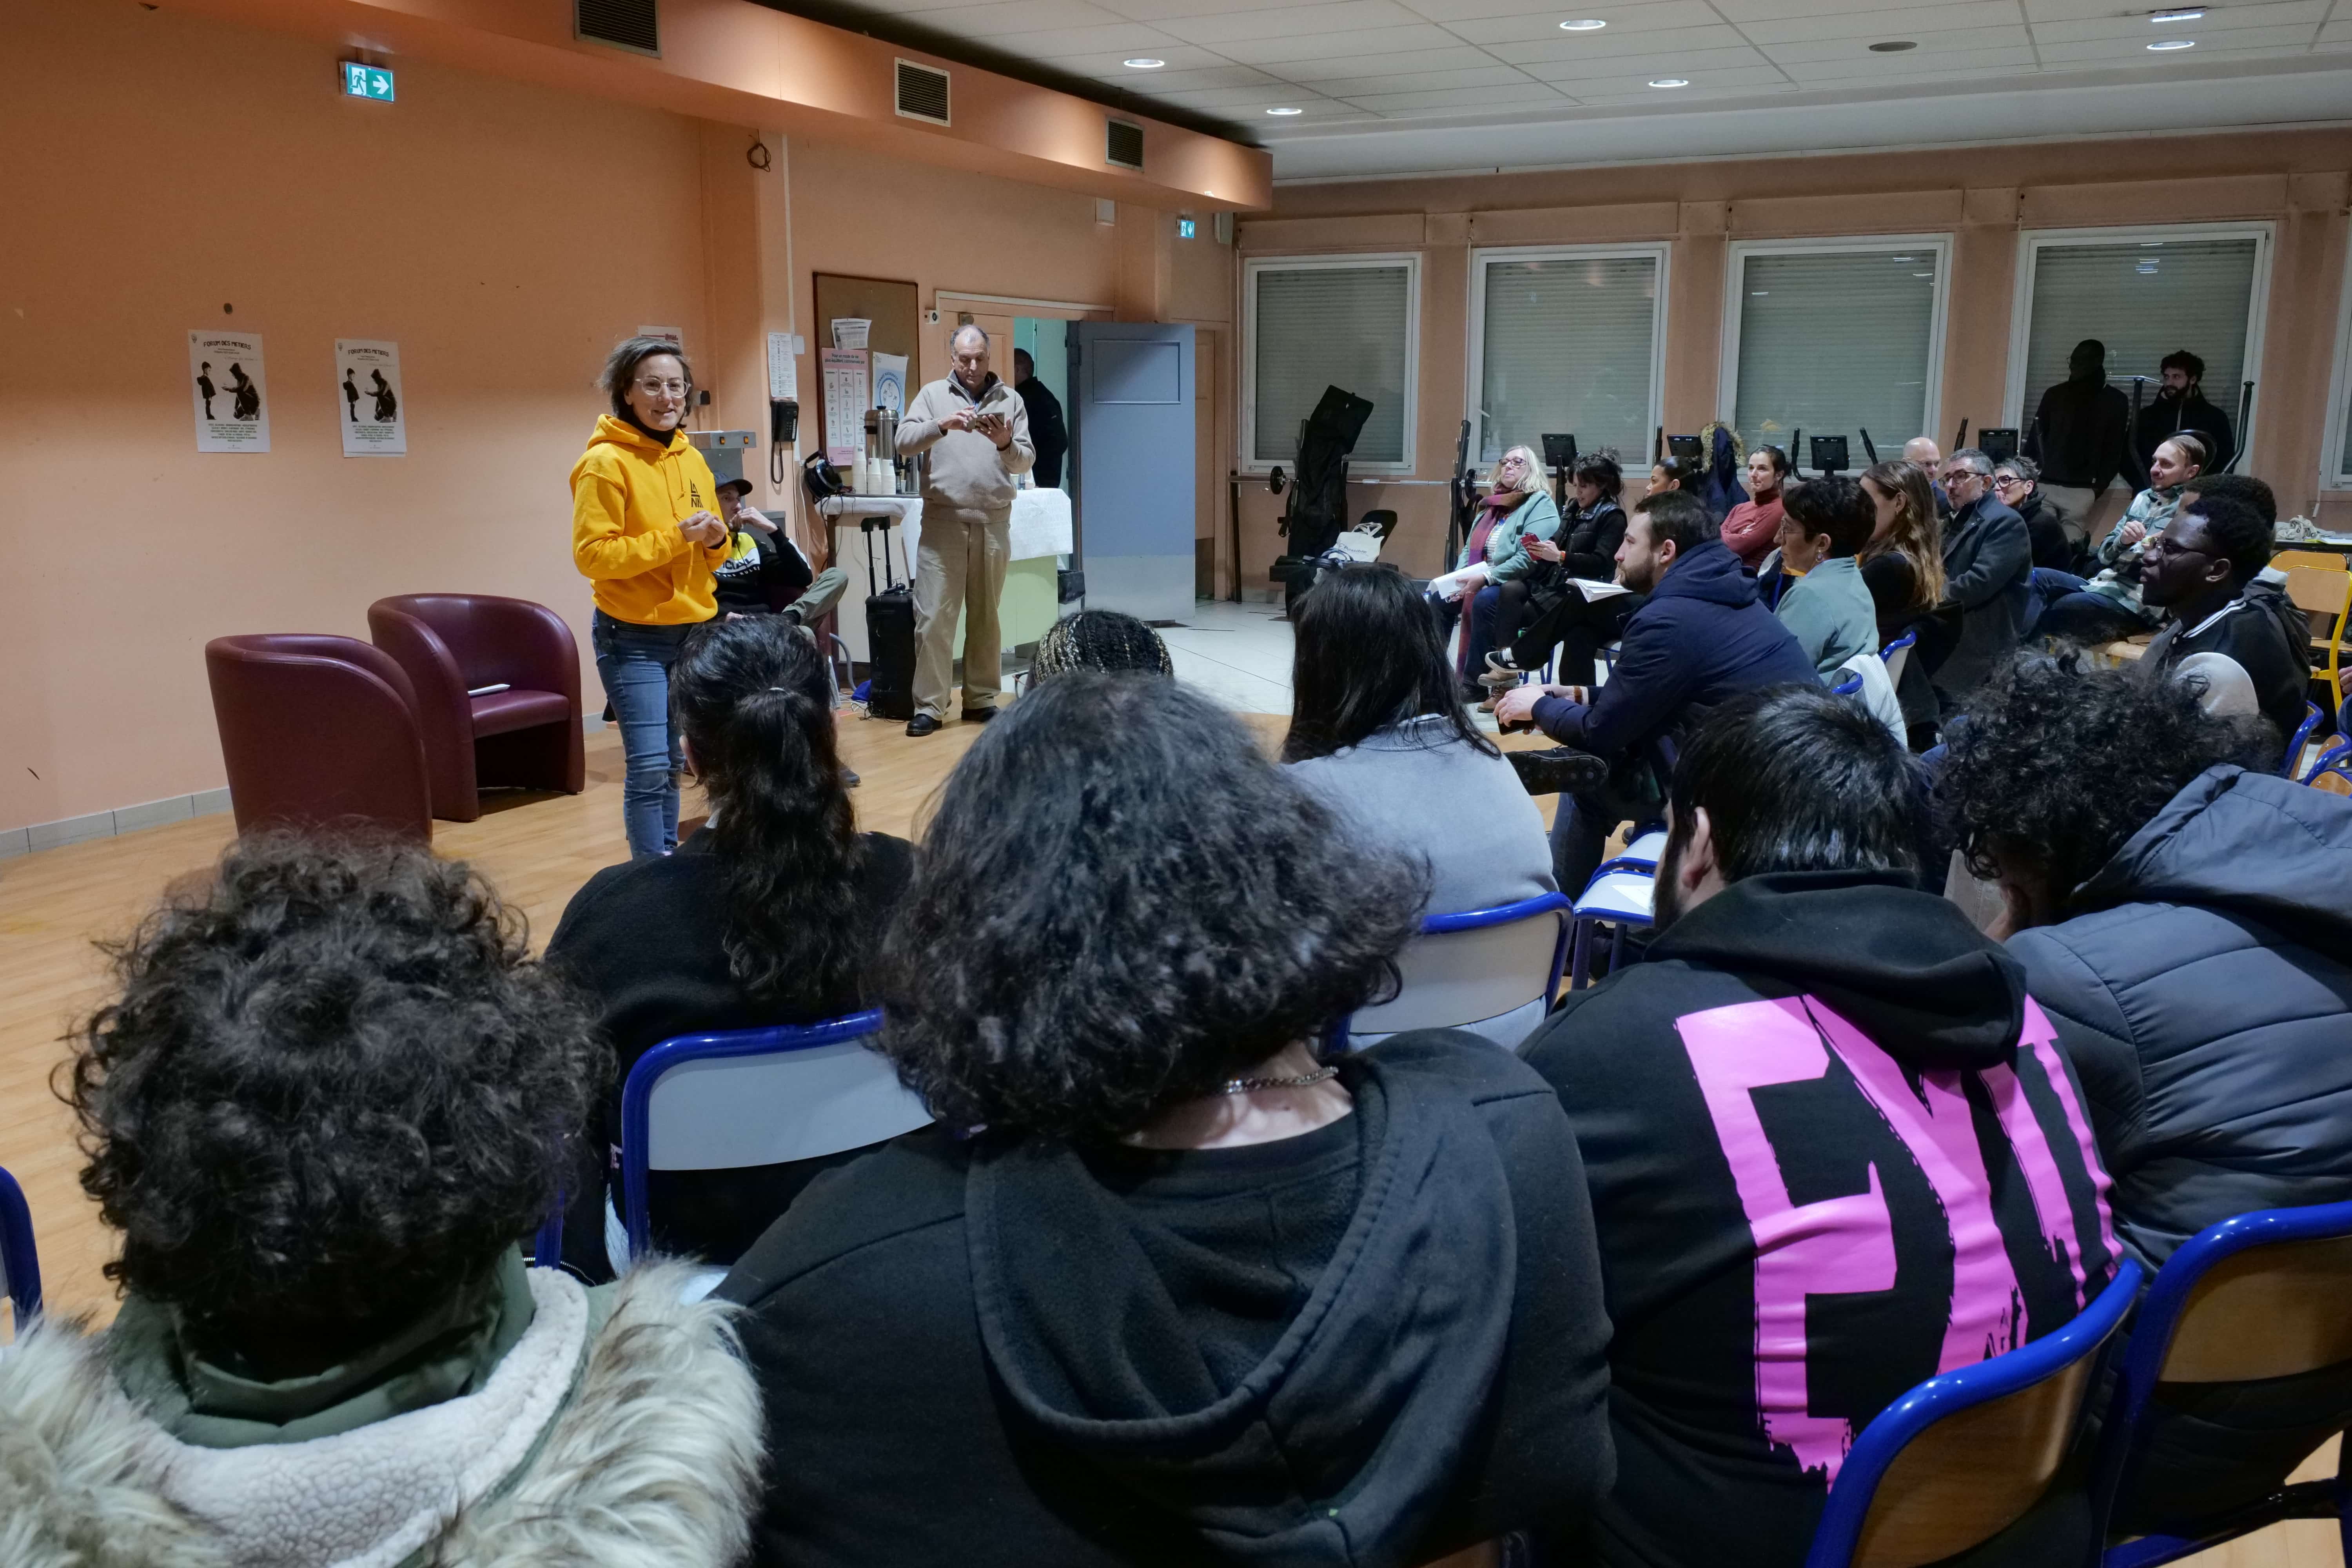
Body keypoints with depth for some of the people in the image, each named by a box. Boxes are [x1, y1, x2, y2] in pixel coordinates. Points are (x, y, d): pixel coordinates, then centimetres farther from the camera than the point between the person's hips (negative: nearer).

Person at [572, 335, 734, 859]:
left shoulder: (692, 459, 10)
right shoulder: (606, 462, -9)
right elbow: (592, 554, -15)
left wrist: (715, 538, -5)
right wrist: (674, 537, -21)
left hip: (692, 630, 6)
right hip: (633, 637, -6)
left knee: (673, 761, 12)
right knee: (649, 766, -11)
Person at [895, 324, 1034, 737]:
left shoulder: (1010, 400, 9)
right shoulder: (933, 394, 6)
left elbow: (1026, 461, 4)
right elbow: (904, 441, -7)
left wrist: (1006, 444, -17)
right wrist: (943, 425, -22)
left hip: (994, 522, 2)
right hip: (943, 520, -1)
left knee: (986, 616, 9)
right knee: (934, 617, -4)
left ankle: (982, 700, 17)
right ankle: (929, 706, 0)